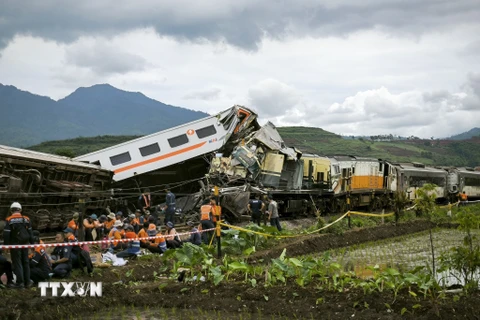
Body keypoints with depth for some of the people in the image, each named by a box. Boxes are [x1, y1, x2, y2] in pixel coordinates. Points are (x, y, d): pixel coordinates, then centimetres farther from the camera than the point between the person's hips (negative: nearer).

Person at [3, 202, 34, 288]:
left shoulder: (9, 220, -7)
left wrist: (6, 245, -2)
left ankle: (20, 282, -2)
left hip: (15, 245, -4)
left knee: (17, 263, 1)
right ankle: (27, 282, 13)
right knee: (25, 262, 12)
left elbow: (6, 234, -9)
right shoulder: (26, 219, 3)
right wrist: (32, 243, 14)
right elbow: (30, 232, 8)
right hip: (25, 244, 4)